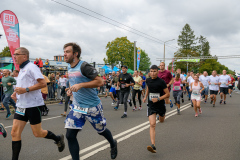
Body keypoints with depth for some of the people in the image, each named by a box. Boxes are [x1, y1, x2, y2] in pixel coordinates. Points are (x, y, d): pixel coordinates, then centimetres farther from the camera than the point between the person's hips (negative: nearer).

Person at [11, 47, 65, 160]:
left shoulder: (31, 67, -11)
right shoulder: (21, 70, 17)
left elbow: (43, 83, -21)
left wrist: (25, 90, -23)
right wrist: (16, 93, 10)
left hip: (32, 105, -8)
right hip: (21, 105, 8)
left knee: (37, 133, 3)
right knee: (15, 133, 2)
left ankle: (58, 139, 27)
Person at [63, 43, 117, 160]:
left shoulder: (84, 66, -19)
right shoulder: (69, 67, 6)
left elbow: (100, 82, -22)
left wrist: (80, 85, -28)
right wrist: (71, 89, 5)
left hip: (92, 106, -6)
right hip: (77, 106, 6)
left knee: (101, 130, 16)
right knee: (70, 135, -5)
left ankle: (113, 144, 47)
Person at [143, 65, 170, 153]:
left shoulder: (161, 82, -13)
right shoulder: (148, 80, 0)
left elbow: (168, 94, -12)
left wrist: (158, 99, -22)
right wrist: (145, 96, 23)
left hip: (160, 105, -1)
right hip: (151, 106, 1)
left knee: (161, 121, 22)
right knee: (152, 125, -13)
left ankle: (162, 115, 61)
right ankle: (153, 145, -19)